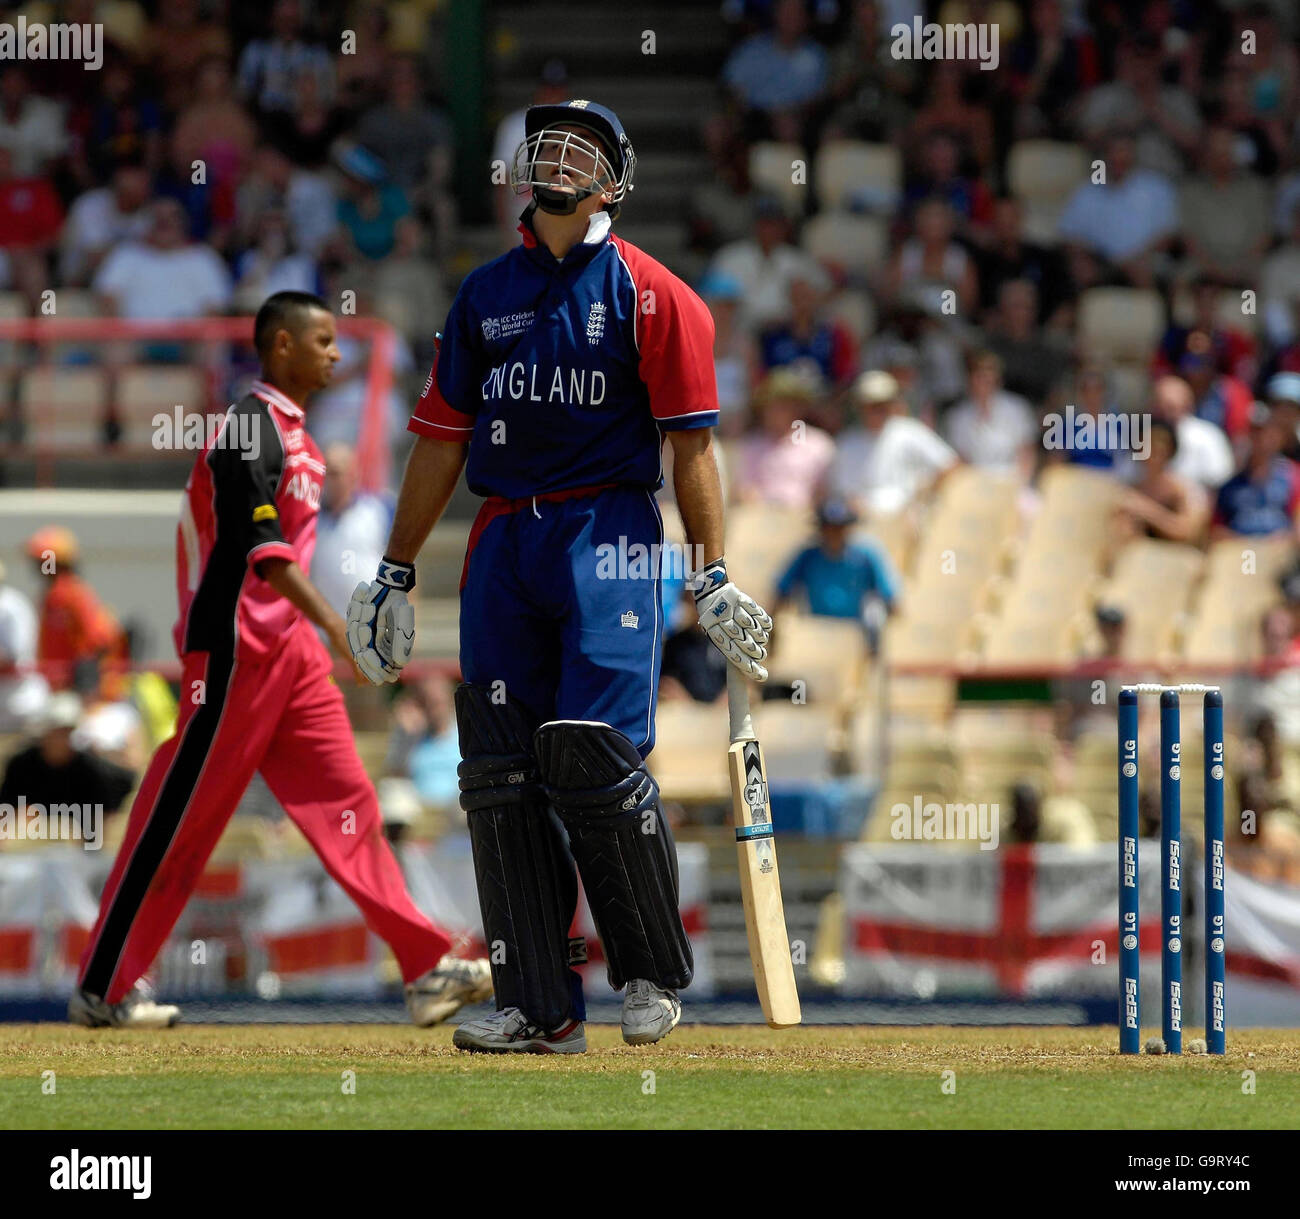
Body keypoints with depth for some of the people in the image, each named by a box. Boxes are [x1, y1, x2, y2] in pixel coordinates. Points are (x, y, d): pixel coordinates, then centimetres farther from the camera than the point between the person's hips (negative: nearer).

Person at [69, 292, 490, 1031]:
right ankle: (103, 990, 3)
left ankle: (427, 970, 1)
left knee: (346, 802, 4)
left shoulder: (289, 432, 16)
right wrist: (332, 622, -32)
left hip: (289, 649, 9)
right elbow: (260, 544, -24)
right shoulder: (252, 428, -14)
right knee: (182, 818, -4)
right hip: (235, 650, -9)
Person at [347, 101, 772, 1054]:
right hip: (503, 540, 5)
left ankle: (657, 975, 4)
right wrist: (396, 573, 16)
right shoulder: (485, 293, 16)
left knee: (594, 757, -15)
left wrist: (711, 577, -9)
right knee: (501, 773, -2)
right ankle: (540, 1008, 1)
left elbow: (692, 440, -1)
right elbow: (442, 438, 19)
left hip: (609, 537, -5)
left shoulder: (648, 291, 3)